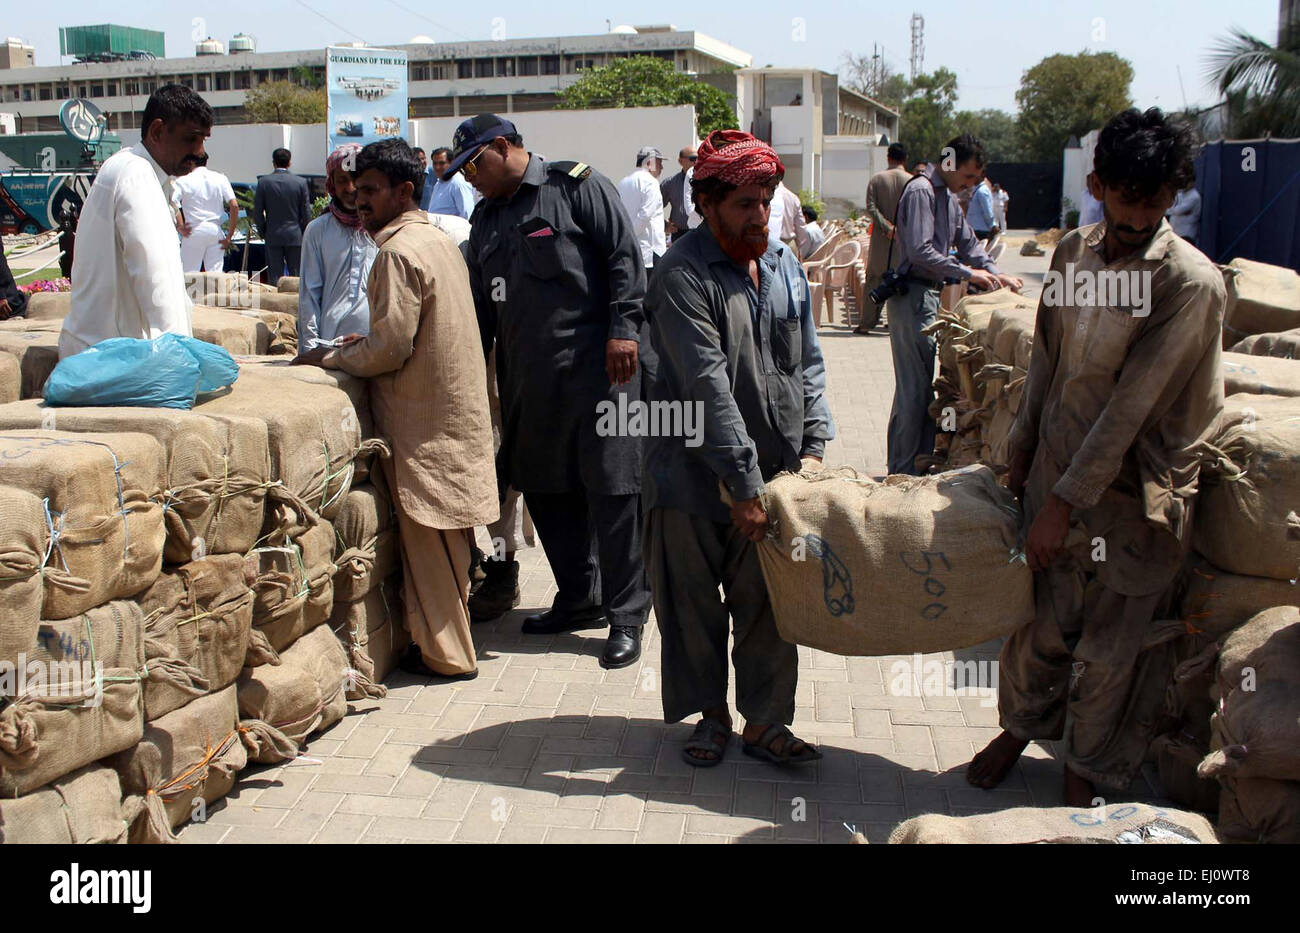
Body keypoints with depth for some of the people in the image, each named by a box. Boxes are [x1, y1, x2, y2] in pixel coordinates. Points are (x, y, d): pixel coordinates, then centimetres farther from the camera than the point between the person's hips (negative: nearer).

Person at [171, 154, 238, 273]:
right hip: (215, 230, 2)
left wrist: (179, 227, -5)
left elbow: (172, 204, -17)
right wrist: (229, 236, 1)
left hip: (194, 232, -2)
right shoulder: (221, 179, 5)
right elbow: (234, 206, -2)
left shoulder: (183, 181, -1)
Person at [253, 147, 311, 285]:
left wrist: (263, 232, 10)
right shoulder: (301, 182, -3)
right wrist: (304, 235, 9)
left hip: (272, 237, 0)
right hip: (295, 236, 0)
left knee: (274, 278, 3)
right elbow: (306, 213, -2)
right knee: (296, 276, 5)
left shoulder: (263, 181, -3)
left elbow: (257, 211, -1)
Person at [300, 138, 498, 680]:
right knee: (449, 536, 17)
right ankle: (451, 639, 29)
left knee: (427, 539, 1)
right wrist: (361, 342, 14)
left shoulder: (398, 251, -17)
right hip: (455, 407, 9)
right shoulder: (437, 239, 13)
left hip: (422, 417, -9)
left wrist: (330, 358, -6)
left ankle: (445, 654, 10)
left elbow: (389, 350, -20)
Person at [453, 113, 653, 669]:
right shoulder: (486, 218, 20)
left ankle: (626, 616, 2)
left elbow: (624, 257, -7)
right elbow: (480, 306, 23)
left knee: (612, 487, -6)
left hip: (598, 367, -7)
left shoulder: (576, 186, 0)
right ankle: (580, 600, 24)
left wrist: (623, 328, -16)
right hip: (528, 381, 8)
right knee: (544, 487, 10)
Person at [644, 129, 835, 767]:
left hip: (776, 470, 5)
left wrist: (813, 445, 0)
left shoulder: (784, 265, 8)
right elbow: (708, 387, -20)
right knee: (694, 602, 9)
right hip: (696, 475, -4)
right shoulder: (683, 275, -14)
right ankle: (712, 713, 29)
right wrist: (744, 484, -23)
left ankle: (764, 720, 24)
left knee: (768, 602, 9)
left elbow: (807, 364, 12)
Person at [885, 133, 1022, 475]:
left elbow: (968, 243, 24)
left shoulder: (949, 197, 18)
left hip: (932, 297, 10)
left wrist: (994, 274, 8)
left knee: (925, 386, 12)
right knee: (913, 389, -8)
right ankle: (902, 473, -2)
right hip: (912, 297, -10)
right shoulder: (920, 191, -13)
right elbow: (920, 251, -22)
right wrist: (967, 273, -18)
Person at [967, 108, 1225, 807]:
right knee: (1039, 619, 16)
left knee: (1108, 649, 10)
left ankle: (1085, 772, 34)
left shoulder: (1192, 282, -19)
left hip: (1132, 493, -4)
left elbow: (1133, 404, -21)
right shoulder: (1073, 251, 0)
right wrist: (1021, 453, 12)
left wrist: (1067, 500, -19)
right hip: (1056, 473, 4)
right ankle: (1021, 725, 43)